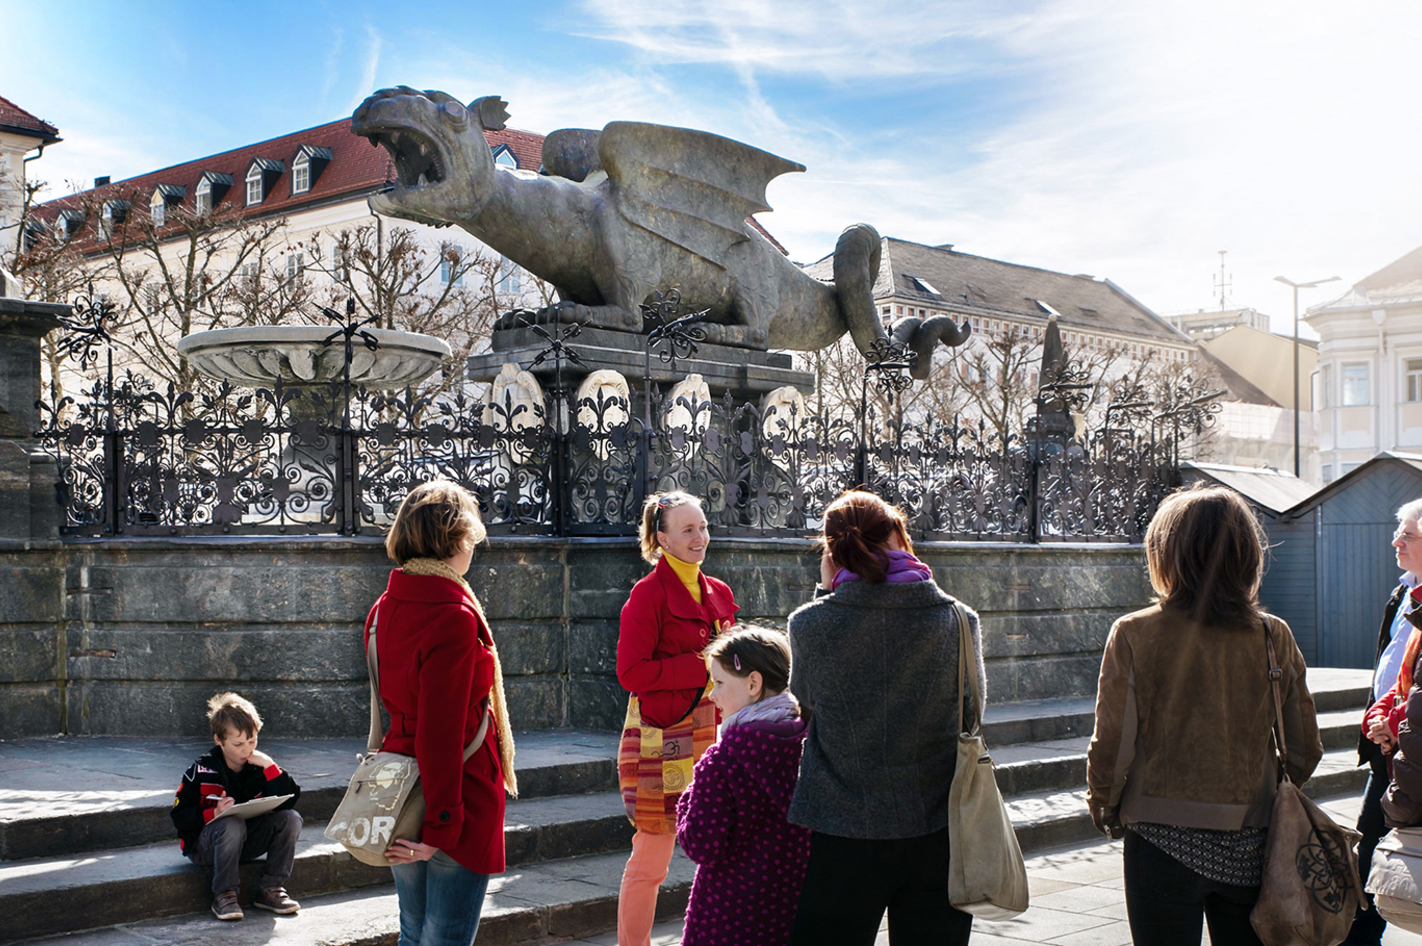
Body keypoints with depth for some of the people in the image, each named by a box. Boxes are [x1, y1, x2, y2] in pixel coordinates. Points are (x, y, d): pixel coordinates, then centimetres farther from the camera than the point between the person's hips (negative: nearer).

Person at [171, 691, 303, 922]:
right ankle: (223, 895, -23)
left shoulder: (259, 766, -3)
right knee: (232, 824, -37)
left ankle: (270, 889, -10)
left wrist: (270, 767, -22)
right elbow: (178, 816, -12)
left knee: (291, 819, -18)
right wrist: (214, 814, -28)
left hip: (246, 843, 4)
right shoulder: (201, 772, -12)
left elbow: (290, 800, -13)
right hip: (204, 847, -4)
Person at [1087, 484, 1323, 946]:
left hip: (1164, 839, -2)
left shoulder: (1133, 635, -11)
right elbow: (1304, 751, 2)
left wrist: (1103, 806, 9)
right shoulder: (1273, 636, -3)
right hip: (1250, 843, 2)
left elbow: (1111, 747, -10)